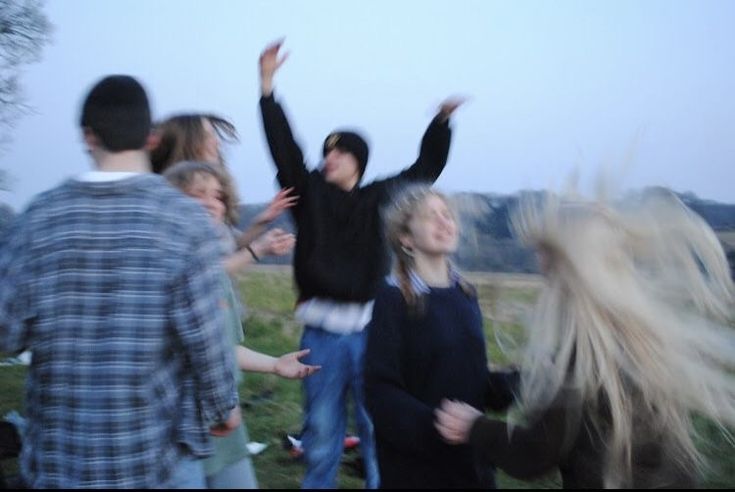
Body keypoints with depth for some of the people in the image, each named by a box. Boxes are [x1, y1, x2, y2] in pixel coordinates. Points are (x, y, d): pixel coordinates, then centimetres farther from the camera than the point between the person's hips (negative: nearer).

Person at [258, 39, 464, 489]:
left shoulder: (380, 198, 7)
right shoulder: (310, 192, 5)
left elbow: (427, 167, 13)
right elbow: (283, 146, -4)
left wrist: (442, 121, 4)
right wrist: (268, 86, -12)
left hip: (370, 330, 0)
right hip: (321, 334, 0)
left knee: (379, 430, 10)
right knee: (321, 434, 11)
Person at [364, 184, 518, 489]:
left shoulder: (465, 295, 6)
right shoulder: (393, 300, -13)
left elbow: (473, 378, 12)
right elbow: (380, 391, -17)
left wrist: (517, 383, -4)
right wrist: (431, 425, -31)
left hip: (470, 457, 6)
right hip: (414, 463, -6)